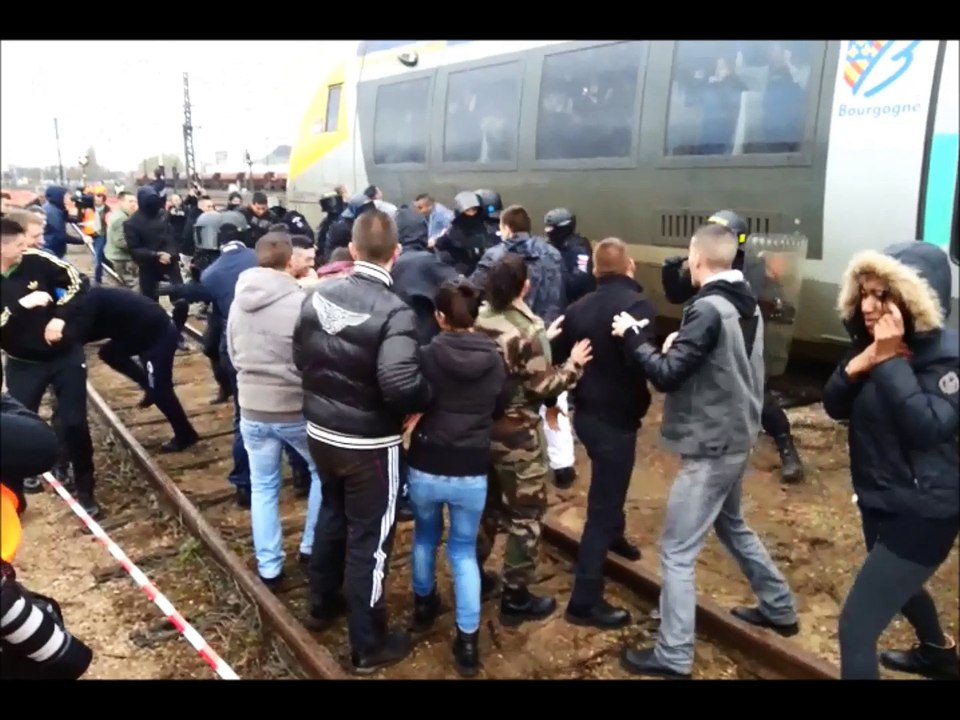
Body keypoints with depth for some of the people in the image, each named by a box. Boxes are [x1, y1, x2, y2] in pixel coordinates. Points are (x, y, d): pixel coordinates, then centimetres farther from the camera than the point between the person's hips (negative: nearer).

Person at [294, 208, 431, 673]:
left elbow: (300, 357, 8)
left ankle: (322, 604, 46)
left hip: (320, 432, 7)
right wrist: (427, 396, -13)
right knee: (369, 538, 7)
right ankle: (368, 645, 23)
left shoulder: (317, 296, -3)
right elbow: (400, 385, -34)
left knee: (332, 514, 27)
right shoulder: (393, 311, -23)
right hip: (369, 444, -6)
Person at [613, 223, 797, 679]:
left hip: (710, 447, -9)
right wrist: (680, 346, 8)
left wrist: (632, 334, -10)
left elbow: (665, 376, -22)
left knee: (677, 551, 0)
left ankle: (673, 655, 9)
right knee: (731, 524, 29)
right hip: (737, 437, 10)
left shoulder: (708, 310, -22)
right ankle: (778, 608, 42)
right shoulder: (747, 306, 6)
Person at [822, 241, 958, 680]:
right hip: (878, 499, 9)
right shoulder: (869, 341, 0)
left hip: (922, 511, -9)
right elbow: (835, 407, -1)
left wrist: (890, 360, -32)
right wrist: (856, 365, -19)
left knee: (856, 625, -9)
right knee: (898, 586, 33)